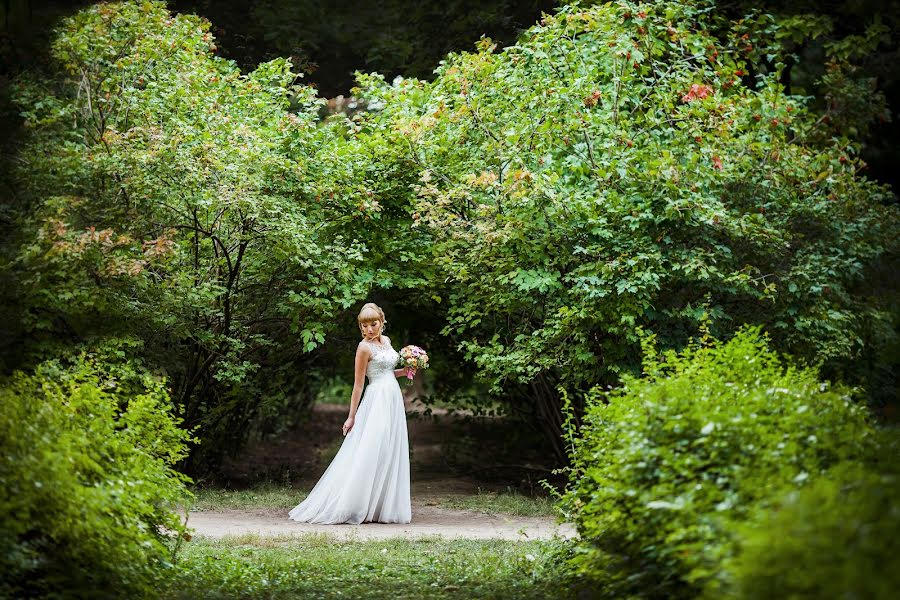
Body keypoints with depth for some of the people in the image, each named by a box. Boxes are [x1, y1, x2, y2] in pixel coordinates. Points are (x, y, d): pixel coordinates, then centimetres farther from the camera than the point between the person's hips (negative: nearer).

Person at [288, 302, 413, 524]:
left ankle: (384, 506, 12)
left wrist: (404, 371, 6)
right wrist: (352, 416, -9)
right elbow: (358, 384, -10)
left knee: (388, 454, 8)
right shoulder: (364, 348, -11)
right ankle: (359, 508, -6)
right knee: (370, 454, -9)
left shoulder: (386, 340, 12)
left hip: (393, 401, 8)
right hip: (377, 401, -8)